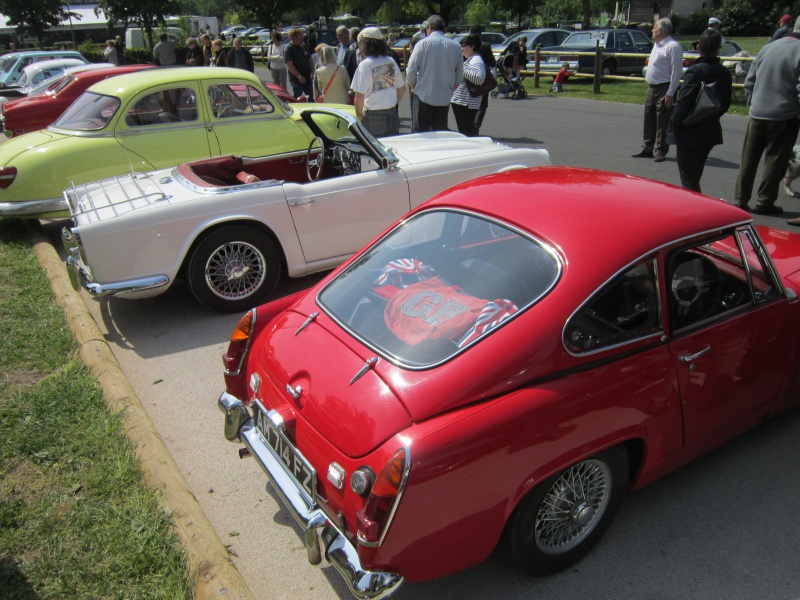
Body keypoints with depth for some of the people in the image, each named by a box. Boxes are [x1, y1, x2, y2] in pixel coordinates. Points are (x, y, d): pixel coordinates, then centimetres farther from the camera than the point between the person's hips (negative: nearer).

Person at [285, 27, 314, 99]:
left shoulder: (303, 47, 14)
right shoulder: (289, 49, -9)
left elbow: (310, 60, 20)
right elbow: (289, 65, -19)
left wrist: (313, 72, 6)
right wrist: (299, 76, -24)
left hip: (307, 78, 7)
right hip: (296, 79, -7)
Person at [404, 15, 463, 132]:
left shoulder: (423, 44, -6)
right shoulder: (456, 46, 4)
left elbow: (411, 70, -8)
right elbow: (460, 75, 9)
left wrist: (414, 86, 9)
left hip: (424, 96, -3)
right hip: (445, 98, 3)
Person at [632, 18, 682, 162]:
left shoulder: (673, 46, -14)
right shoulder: (657, 45, 15)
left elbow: (677, 71, -17)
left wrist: (670, 93, -21)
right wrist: (649, 87, 18)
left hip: (664, 90, -9)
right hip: (652, 88, 9)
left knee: (663, 122, -4)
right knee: (649, 120, 13)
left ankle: (660, 151, 1)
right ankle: (647, 148, 21)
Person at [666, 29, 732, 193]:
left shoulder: (695, 70, -15)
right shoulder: (725, 72, 5)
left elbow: (683, 102, -20)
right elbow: (725, 104, 10)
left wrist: (673, 126, -12)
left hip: (690, 133, -7)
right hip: (711, 132, 7)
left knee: (688, 180, -2)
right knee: (694, 177, 21)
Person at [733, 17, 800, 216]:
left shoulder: (768, 47, 6)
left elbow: (749, 81, 10)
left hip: (757, 114, 4)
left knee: (748, 158, 11)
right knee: (775, 160, 6)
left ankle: (740, 200, 14)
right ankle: (764, 202, 10)